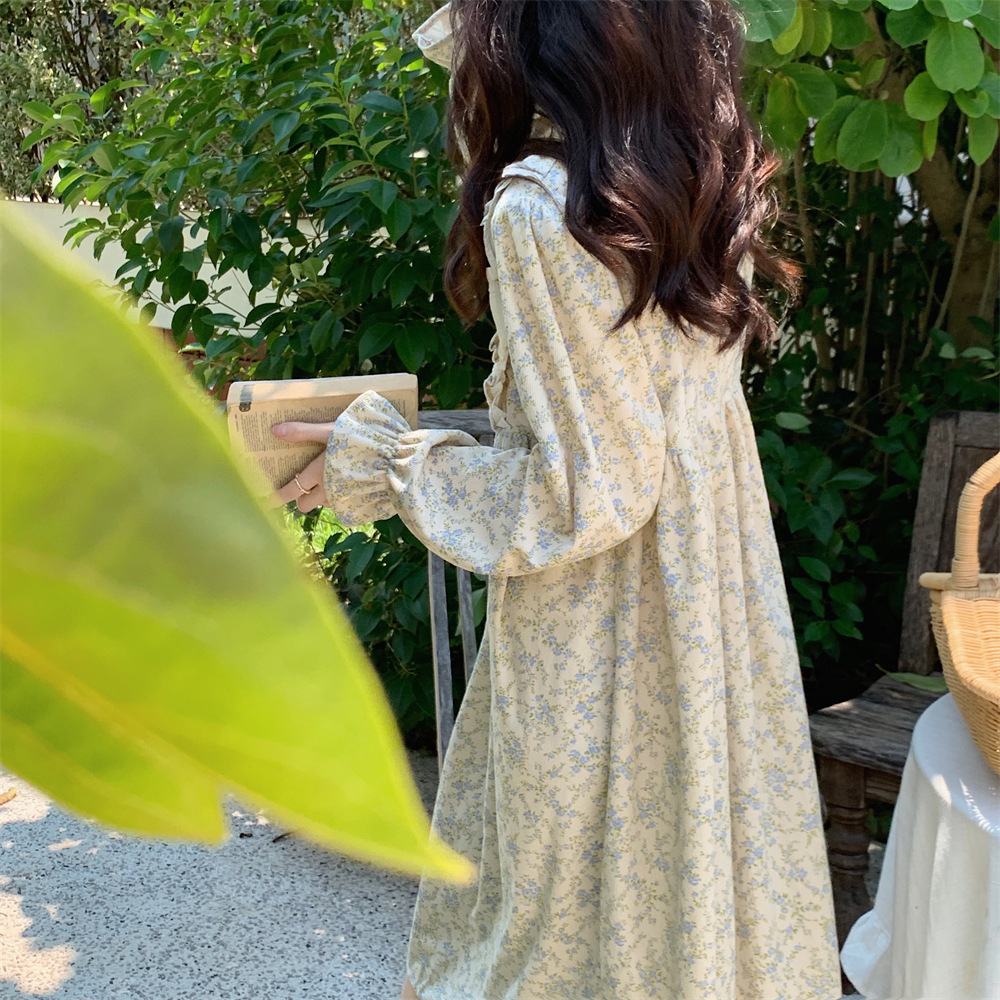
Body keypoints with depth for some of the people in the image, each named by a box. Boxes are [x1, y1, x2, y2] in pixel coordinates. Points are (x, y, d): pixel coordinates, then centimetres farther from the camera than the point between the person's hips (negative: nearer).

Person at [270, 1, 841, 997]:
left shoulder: (540, 210, -21)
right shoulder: (704, 181, 2)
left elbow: (586, 494, -20)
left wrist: (383, 465, -9)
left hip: (596, 629, -7)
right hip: (716, 605, 8)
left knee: (582, 912, 12)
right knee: (696, 857, 22)